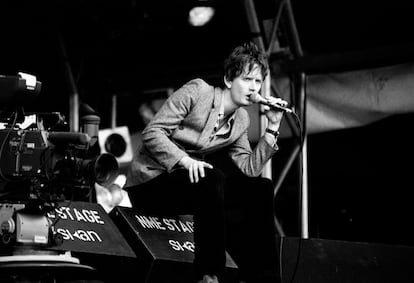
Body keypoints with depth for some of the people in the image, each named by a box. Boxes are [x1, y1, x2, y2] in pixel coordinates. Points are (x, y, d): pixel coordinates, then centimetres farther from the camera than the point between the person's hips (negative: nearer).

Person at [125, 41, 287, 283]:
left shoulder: (241, 120, 9)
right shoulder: (197, 91, -12)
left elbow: (250, 169, 0)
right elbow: (152, 132, -18)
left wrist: (273, 127, -6)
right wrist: (185, 160, -32)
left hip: (189, 180, 7)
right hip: (150, 180, -7)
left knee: (261, 189, -3)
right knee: (212, 179, -34)